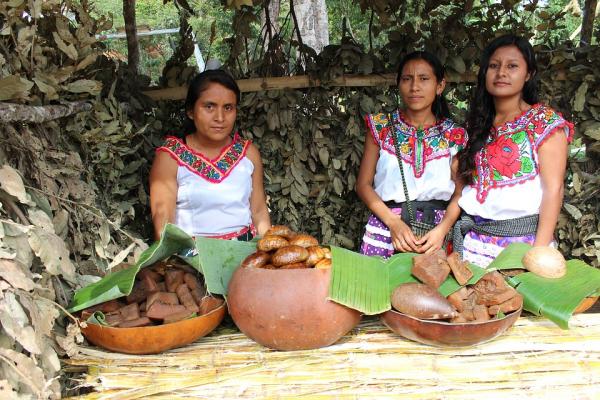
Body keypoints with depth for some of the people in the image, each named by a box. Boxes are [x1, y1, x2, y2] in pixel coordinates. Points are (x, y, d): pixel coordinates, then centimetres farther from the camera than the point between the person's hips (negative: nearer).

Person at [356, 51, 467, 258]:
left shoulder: (453, 135, 3)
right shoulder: (380, 127, 3)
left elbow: (459, 193, 1)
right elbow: (364, 184, 0)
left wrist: (442, 229, -16)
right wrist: (393, 223, -12)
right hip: (386, 224, 0)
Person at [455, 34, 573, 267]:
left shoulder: (546, 123, -3)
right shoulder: (478, 125, 11)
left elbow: (553, 189, -10)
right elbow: (462, 183, 11)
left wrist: (540, 250, -17)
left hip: (523, 240, -4)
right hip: (473, 240, 4)